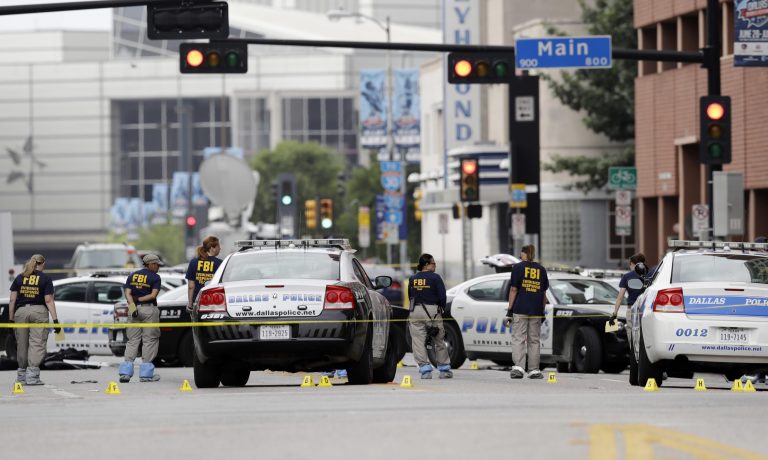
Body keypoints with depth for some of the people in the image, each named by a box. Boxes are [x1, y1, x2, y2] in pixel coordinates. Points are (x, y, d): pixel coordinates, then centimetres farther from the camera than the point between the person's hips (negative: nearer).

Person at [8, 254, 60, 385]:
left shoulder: (19, 278, 10)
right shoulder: (45, 279, 1)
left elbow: (12, 300, 6)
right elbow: (49, 301, -5)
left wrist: (10, 318, 9)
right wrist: (55, 319, -5)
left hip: (21, 311, 3)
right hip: (39, 311, -3)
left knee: (22, 345, 11)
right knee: (37, 344, -4)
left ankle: (22, 375, 20)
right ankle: (32, 375, -13)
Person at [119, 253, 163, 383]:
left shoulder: (132, 276, 13)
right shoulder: (155, 277, -1)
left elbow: (128, 293, 1)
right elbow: (153, 295, -11)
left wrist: (132, 304, -11)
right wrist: (140, 299, -6)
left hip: (134, 309, 4)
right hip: (149, 309, -4)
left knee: (133, 340, 7)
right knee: (149, 340, 2)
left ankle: (125, 372, -4)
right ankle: (146, 373, 0)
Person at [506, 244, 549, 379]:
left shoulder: (518, 267, 0)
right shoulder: (541, 270, 10)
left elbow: (514, 290, -4)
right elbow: (544, 293, 11)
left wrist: (510, 310, -3)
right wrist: (542, 311, 17)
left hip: (520, 309, -3)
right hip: (536, 311, 3)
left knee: (518, 338, -3)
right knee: (534, 340, 8)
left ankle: (518, 367, -17)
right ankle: (534, 370, 8)